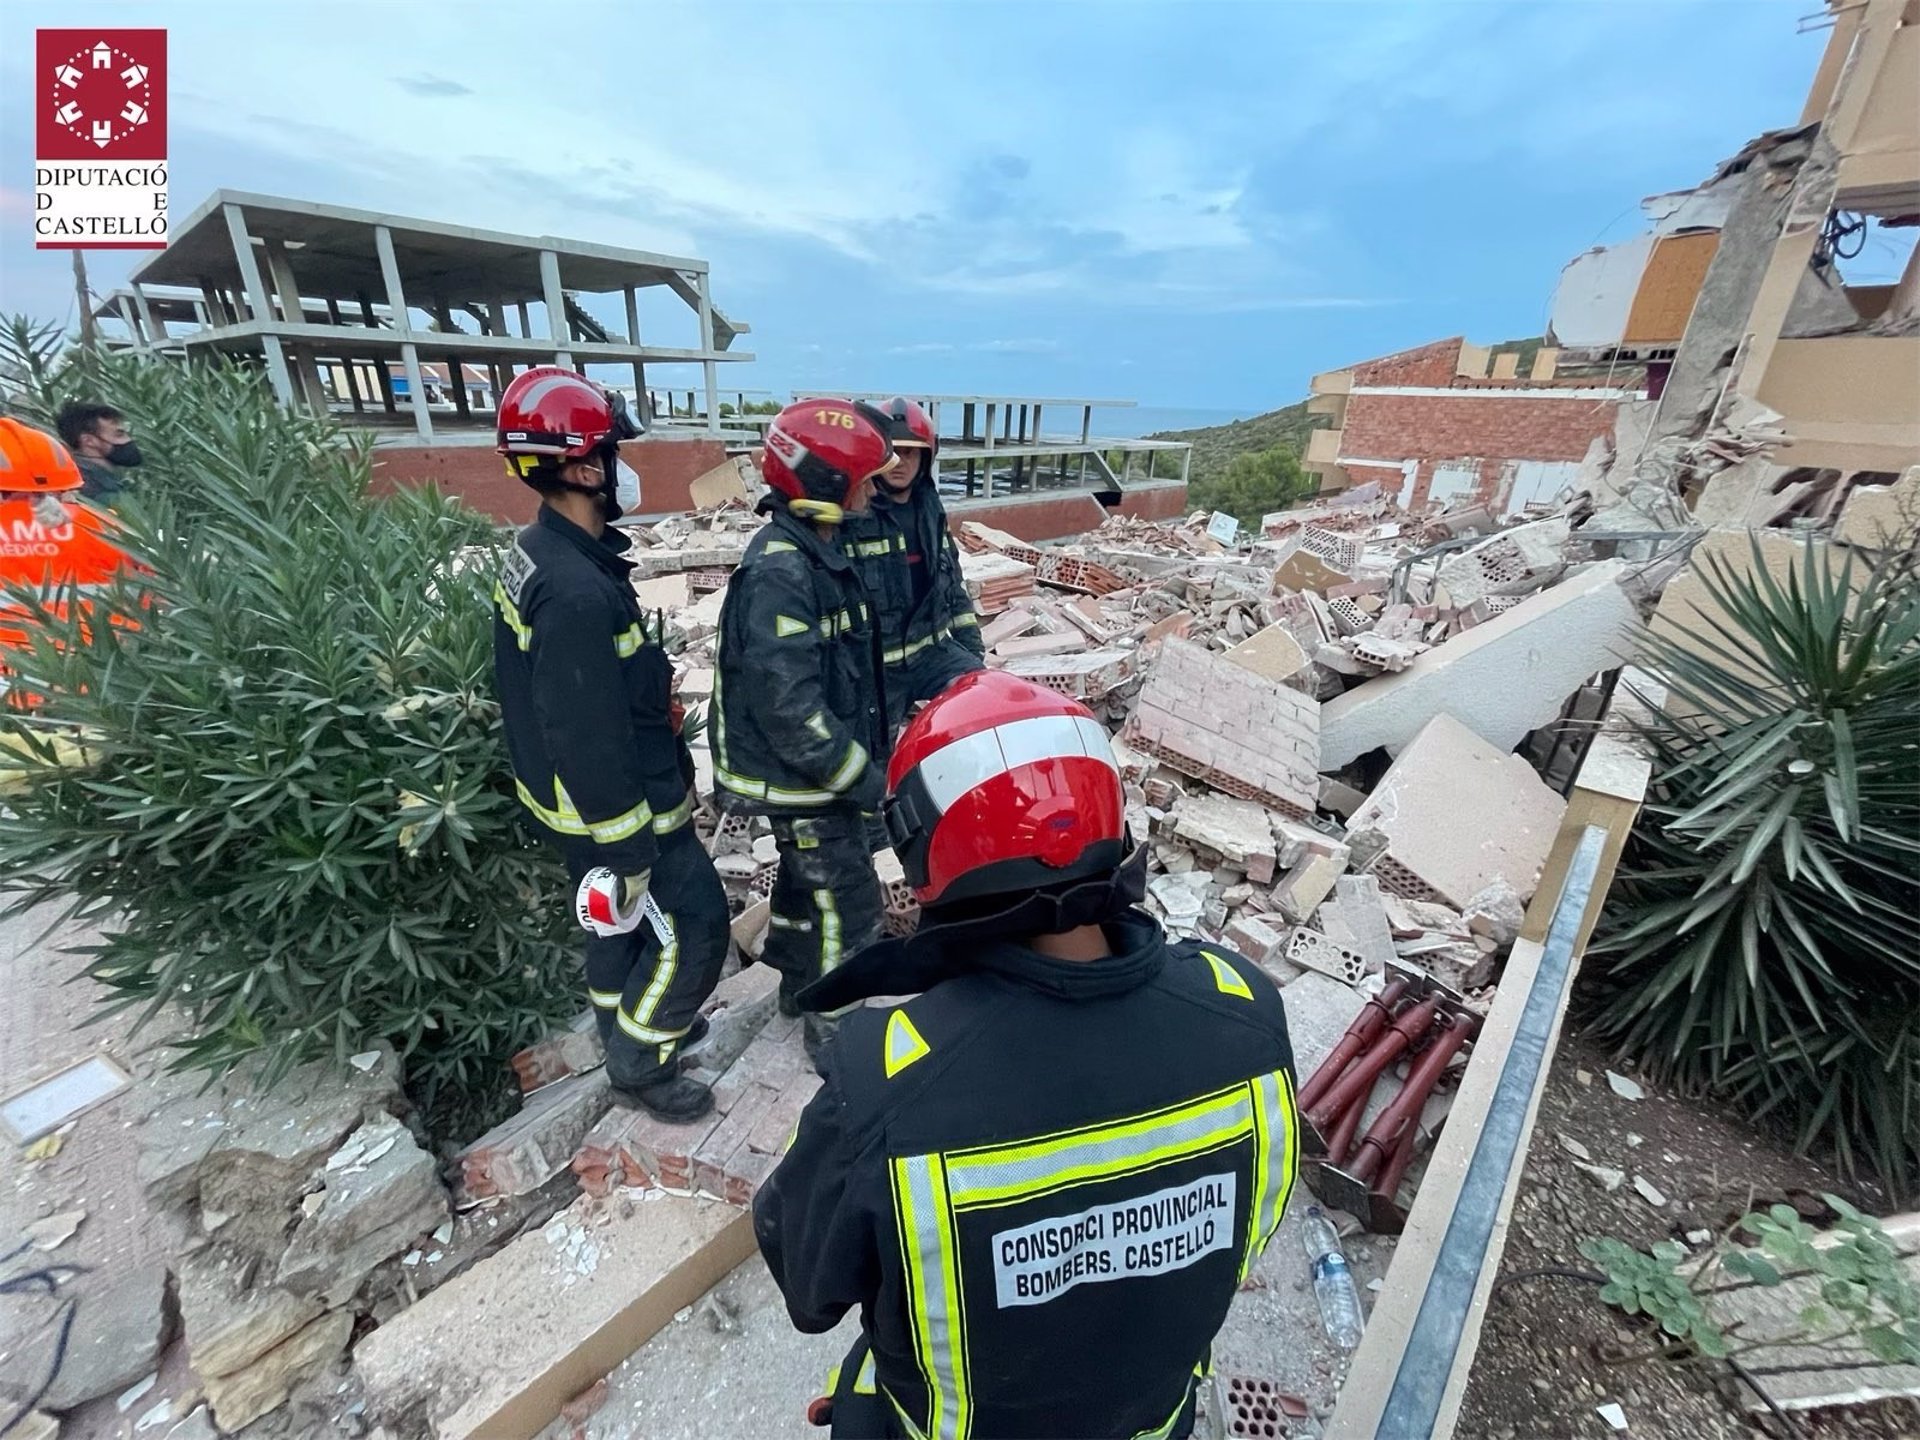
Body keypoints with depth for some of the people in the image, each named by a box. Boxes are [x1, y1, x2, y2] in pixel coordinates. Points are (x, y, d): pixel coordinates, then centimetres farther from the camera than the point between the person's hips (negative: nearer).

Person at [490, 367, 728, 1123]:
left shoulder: (537, 551, 2)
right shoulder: (577, 590, -30)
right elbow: (589, 741, -28)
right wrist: (626, 850, -19)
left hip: (576, 798, 10)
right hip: (615, 807, -10)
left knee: (621, 922, 26)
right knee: (693, 927, 7)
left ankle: (631, 1027, 49)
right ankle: (637, 1065, 27)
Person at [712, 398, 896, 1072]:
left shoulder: (816, 550, 5)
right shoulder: (779, 573, -25)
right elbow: (790, 708, -29)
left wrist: (870, 755, 14)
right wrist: (868, 782, -22)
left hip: (817, 768, 10)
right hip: (804, 780, -9)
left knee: (806, 879, 25)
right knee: (849, 906, 4)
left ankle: (798, 985, 47)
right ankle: (830, 1030, 25)